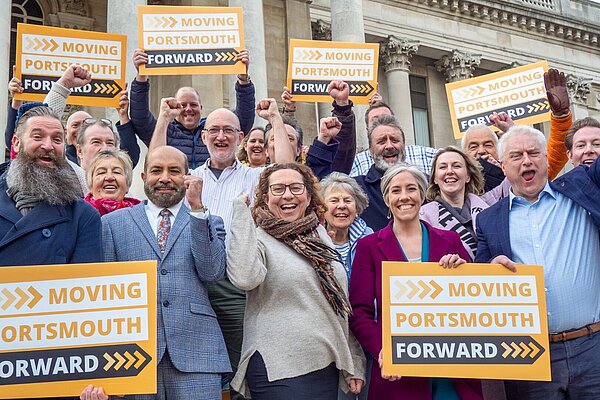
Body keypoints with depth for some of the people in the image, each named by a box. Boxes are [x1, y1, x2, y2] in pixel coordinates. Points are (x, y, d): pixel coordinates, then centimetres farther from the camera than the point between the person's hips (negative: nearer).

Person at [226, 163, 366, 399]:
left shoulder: (321, 238, 13)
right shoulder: (257, 238, -4)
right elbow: (244, 278, -27)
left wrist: (354, 365, 14)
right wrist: (241, 210, -19)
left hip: (327, 368, 6)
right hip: (278, 372, -6)